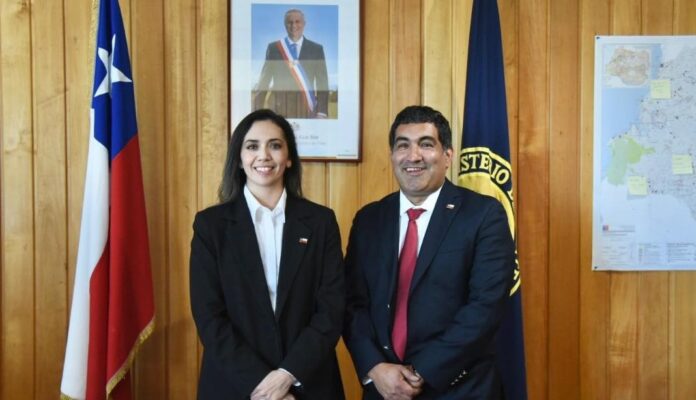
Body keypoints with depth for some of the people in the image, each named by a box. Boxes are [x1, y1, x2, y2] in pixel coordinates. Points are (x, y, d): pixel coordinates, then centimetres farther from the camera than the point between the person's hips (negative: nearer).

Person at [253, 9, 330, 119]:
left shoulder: (316, 49, 7)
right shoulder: (273, 48, 7)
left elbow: (322, 83, 4)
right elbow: (264, 81, 7)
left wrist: (321, 113, -6)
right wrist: (257, 111, 0)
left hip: (307, 112, 0)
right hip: (280, 111, 0)